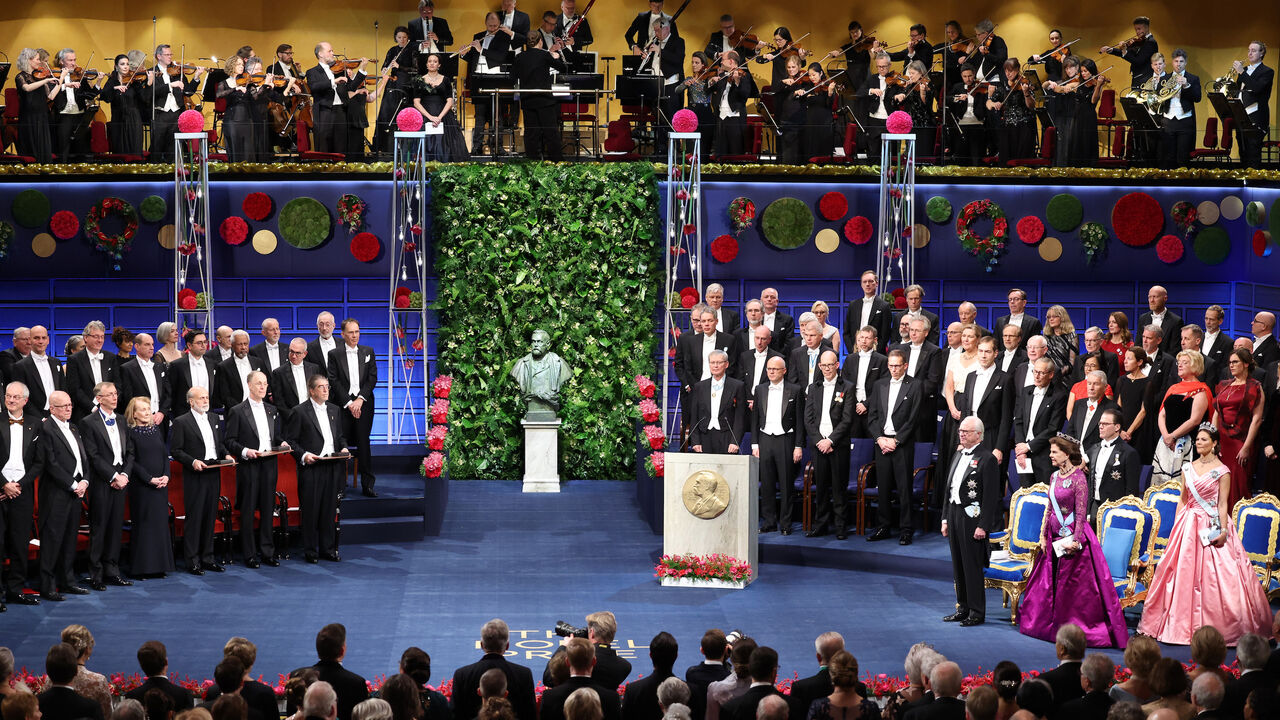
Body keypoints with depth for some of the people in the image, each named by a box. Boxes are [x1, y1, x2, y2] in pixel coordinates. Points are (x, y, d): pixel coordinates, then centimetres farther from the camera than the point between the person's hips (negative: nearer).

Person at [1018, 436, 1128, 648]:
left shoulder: (1078, 478, -14)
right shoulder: (1054, 477, 9)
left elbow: (1081, 514, -15)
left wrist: (1075, 540, -19)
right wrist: (1044, 535, 12)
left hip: (1072, 536, -8)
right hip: (1055, 535, 8)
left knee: (1074, 586, -2)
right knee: (1050, 582, 12)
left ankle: (1076, 627, 5)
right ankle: (1052, 624, 22)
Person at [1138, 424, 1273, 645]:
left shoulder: (1221, 471, -3)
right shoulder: (1188, 468, 10)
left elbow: (1223, 504, -6)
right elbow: (1182, 500, 13)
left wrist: (1223, 531, -14)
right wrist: (1176, 526, 7)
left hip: (1211, 527, -5)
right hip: (1189, 525, 5)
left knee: (1211, 576, -6)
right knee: (1184, 573, 3)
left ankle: (1213, 625, 1)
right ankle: (1184, 624, 10)